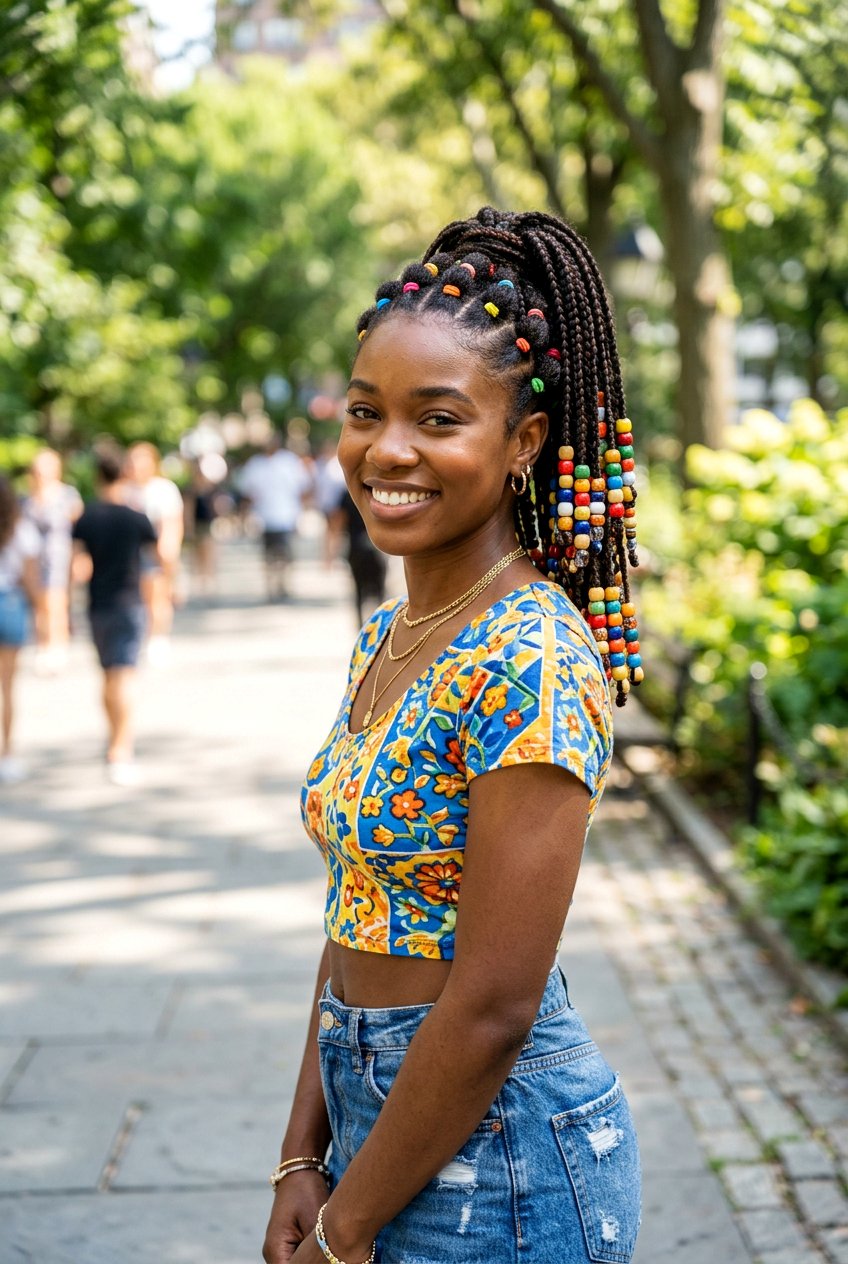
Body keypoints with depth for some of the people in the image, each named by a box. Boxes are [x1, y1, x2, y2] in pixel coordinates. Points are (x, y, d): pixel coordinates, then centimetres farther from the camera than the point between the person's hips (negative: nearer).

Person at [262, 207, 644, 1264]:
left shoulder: (529, 659, -22)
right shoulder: (385, 637, 5)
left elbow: (494, 1008, -22)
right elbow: (355, 920, 9)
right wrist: (303, 1160, 5)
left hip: (491, 1144, -8)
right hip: (381, 1115, 8)